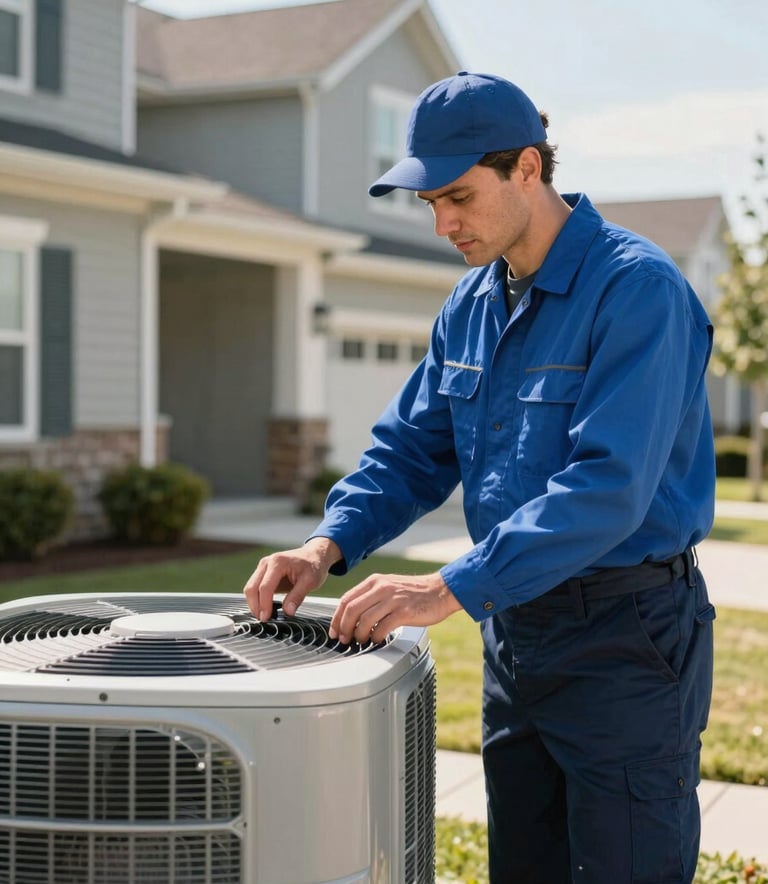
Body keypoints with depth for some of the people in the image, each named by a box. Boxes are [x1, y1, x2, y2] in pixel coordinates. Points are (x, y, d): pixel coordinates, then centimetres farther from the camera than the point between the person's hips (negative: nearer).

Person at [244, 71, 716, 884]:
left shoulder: (636, 288, -19)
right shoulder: (471, 305, 8)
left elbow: (608, 485, -28)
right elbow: (412, 449, 11)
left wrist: (450, 589, -32)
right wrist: (328, 546, -7)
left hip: (626, 636, -8)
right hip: (515, 626, 8)